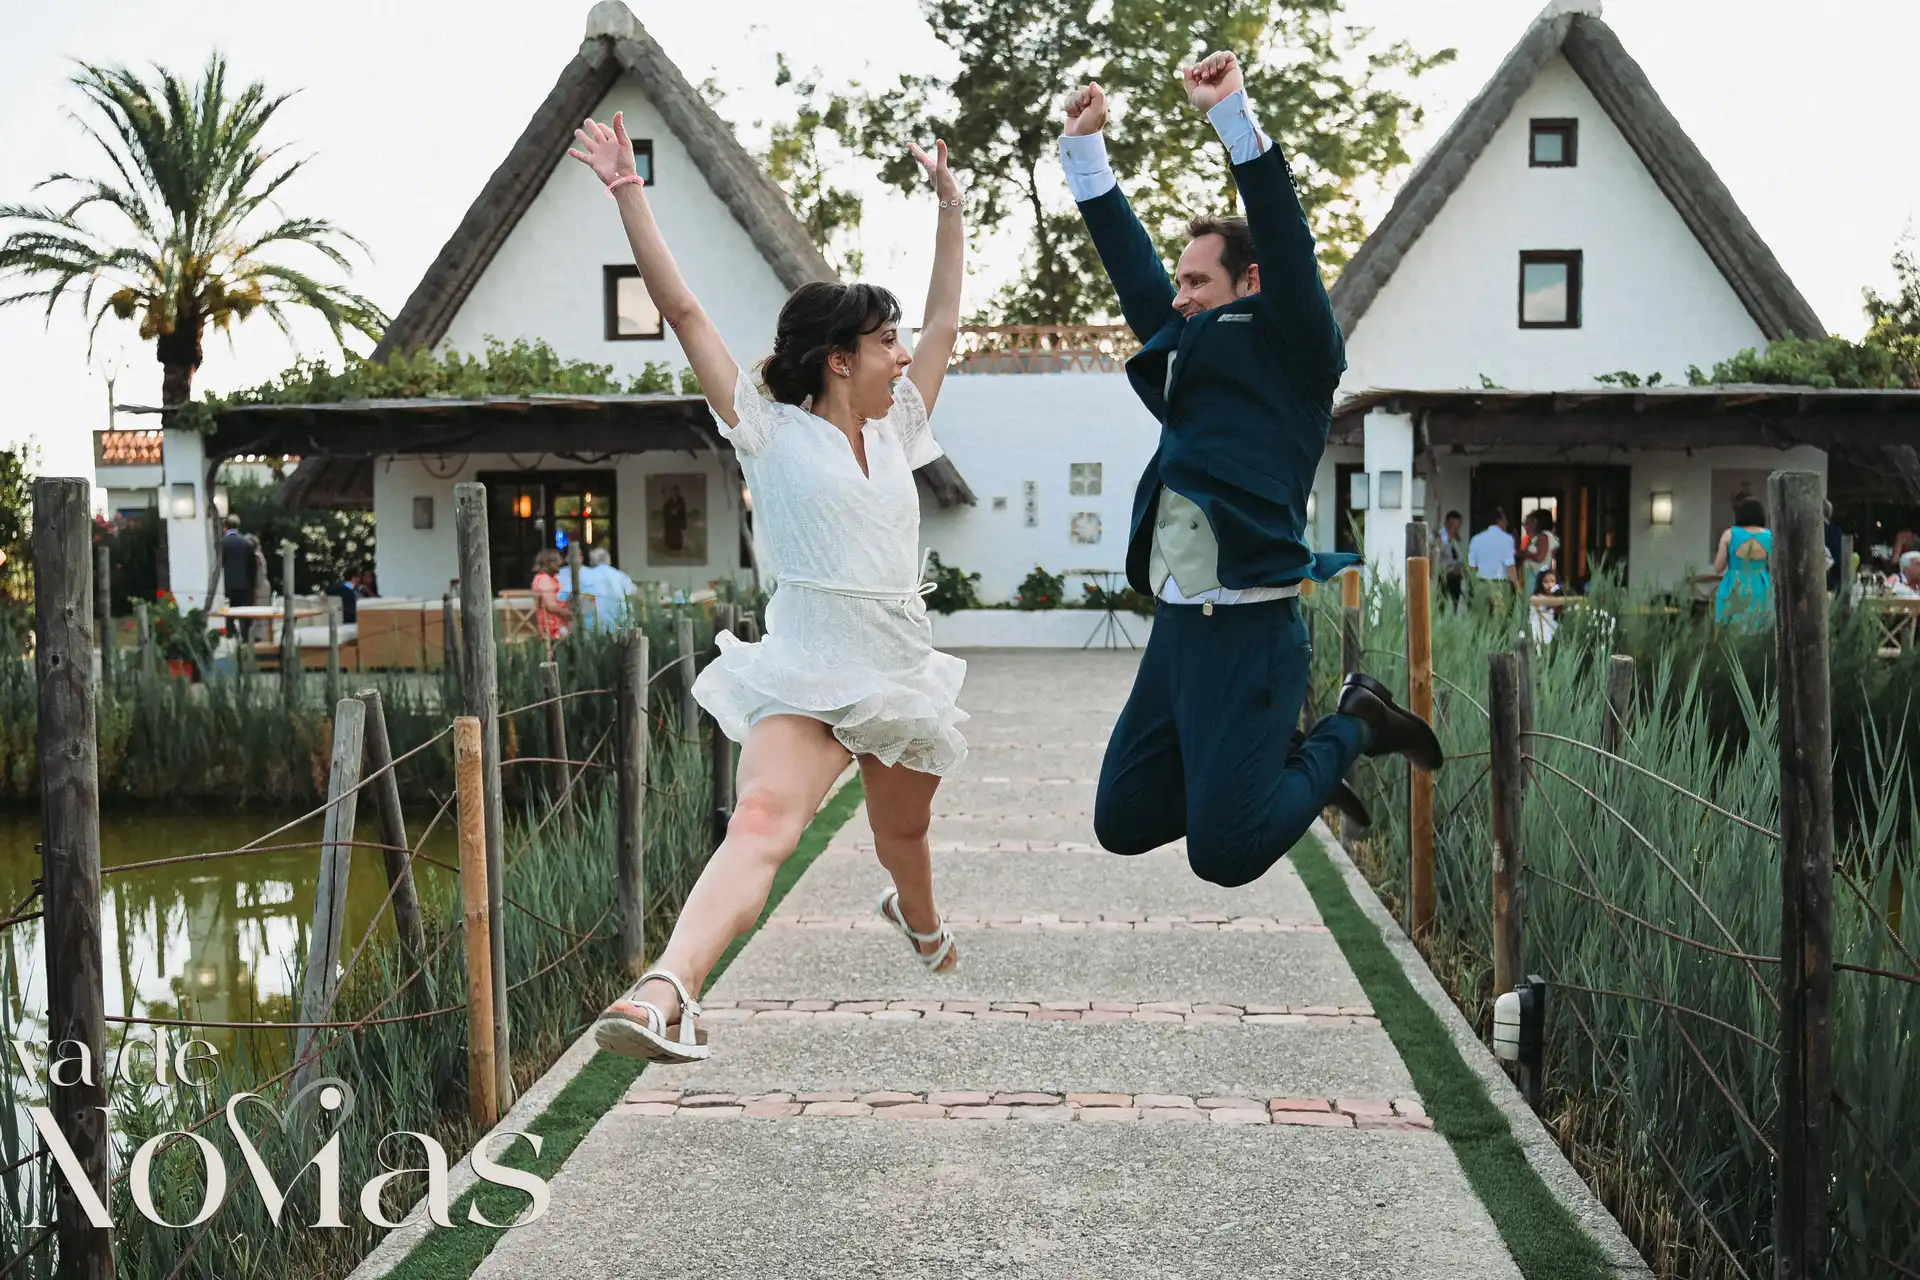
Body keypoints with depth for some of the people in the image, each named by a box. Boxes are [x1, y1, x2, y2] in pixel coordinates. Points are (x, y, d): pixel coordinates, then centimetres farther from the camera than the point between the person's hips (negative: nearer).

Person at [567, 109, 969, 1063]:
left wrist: (950, 207, 26)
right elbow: (681, 309, -5)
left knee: (903, 831, 23)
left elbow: (945, 323, 24)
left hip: (902, 669, 6)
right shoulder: (773, 434, -1)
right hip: (808, 669, -6)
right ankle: (667, 993, -44)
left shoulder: (893, 430, 15)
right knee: (762, 822, -28)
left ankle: (918, 919, 57)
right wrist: (628, 193, -8)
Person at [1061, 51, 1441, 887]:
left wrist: (1232, 115, -19)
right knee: (1122, 826, 11)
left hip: (1247, 630, -8)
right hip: (1174, 628, 8)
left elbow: (1285, 240, -14)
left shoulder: (1291, 355, -2)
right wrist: (1084, 146, 15)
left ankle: (1353, 730, 13)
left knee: (1223, 854, -11)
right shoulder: (1190, 350, 16)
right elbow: (1129, 261, 19)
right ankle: (1282, 758, 27)